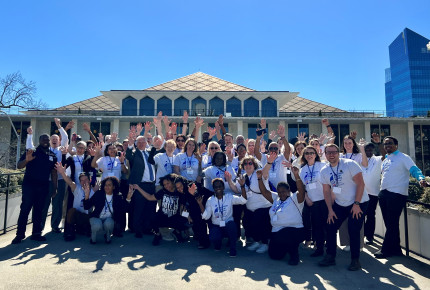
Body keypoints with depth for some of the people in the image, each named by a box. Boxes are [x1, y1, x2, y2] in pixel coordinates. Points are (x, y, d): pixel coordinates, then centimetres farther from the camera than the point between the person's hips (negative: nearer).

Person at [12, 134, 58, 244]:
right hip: (29, 185, -3)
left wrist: (54, 188, 7)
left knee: (38, 210, 7)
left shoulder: (52, 156, 10)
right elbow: (19, 166, -3)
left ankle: (36, 233, 13)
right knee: (25, 209, -3)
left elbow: (54, 173, 11)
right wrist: (27, 160, -24)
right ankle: (20, 234, 6)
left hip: (43, 187, 3)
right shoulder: (31, 152, 2)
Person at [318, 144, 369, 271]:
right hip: (339, 204, 5)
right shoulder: (324, 171, 0)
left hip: (358, 203, -5)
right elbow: (326, 191, 4)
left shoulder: (350, 164, -14)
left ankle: (355, 260, 10)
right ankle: (330, 257, 14)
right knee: (330, 228, 0)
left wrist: (356, 204, -19)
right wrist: (330, 210, -2)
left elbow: (360, 184, -17)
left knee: (354, 231, -9)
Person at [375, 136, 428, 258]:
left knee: (392, 224, -2)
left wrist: (421, 179, -30)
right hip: (383, 194, 8)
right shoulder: (385, 160, 17)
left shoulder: (403, 157, -4)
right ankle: (395, 249, 25)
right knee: (388, 223, 12)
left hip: (397, 195, -7)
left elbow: (414, 170, -14)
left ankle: (386, 250, 7)